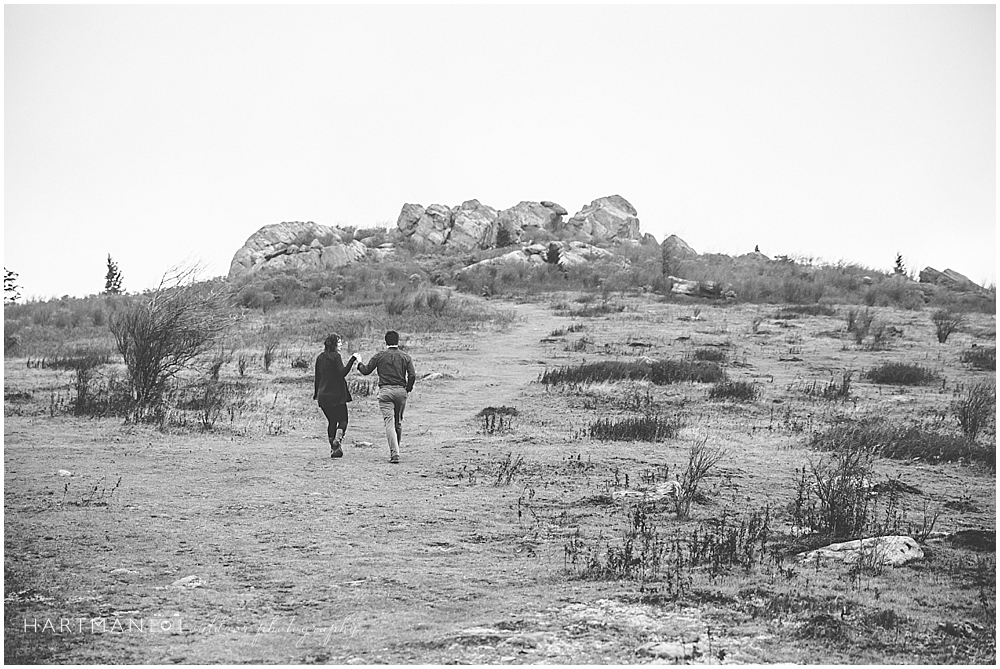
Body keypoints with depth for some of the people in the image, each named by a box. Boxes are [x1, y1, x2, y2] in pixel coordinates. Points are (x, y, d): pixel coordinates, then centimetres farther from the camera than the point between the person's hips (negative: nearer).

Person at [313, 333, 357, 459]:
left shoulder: (320, 357, 11)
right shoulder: (335, 356, -10)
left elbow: (317, 376, 16)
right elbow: (342, 373, -19)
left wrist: (316, 393, 25)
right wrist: (352, 360, -18)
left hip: (323, 395, 6)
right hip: (336, 395, -6)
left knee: (331, 421, 13)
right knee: (343, 420, 4)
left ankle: (333, 448, 8)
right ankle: (337, 440, -21)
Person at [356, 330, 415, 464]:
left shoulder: (379, 356, 2)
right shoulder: (405, 357, 5)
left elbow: (366, 371, 6)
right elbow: (412, 375, -5)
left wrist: (360, 364, 27)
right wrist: (408, 388, 11)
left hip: (385, 391, -2)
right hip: (400, 391, 2)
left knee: (389, 422, -7)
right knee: (398, 421, 18)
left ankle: (394, 454, -20)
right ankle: (395, 450, 28)